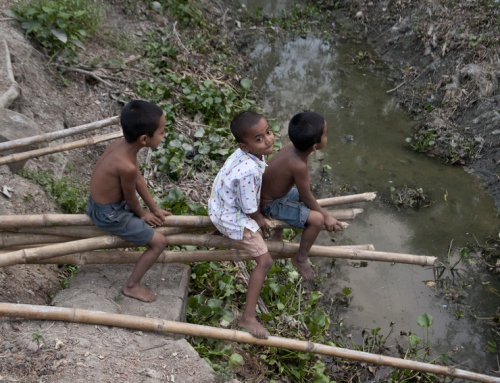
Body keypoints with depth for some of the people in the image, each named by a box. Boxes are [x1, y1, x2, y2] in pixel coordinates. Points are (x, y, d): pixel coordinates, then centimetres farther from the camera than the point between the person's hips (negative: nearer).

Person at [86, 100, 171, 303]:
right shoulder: (127, 166, -36)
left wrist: (154, 208, 9)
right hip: (108, 214, -9)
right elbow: (131, 197, -16)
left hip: (99, 202, 9)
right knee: (159, 242, -1)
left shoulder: (123, 143, -11)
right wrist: (143, 214, 4)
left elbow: (139, 180, 2)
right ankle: (132, 286, 12)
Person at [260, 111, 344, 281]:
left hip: (268, 192, 9)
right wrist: (327, 216, -7)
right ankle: (300, 258, 8)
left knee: (300, 195, 31)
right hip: (270, 205, -9)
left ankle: (277, 236, 44)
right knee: (317, 219, -15)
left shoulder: (294, 147, -12)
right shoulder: (298, 165, -35)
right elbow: (307, 197, -19)